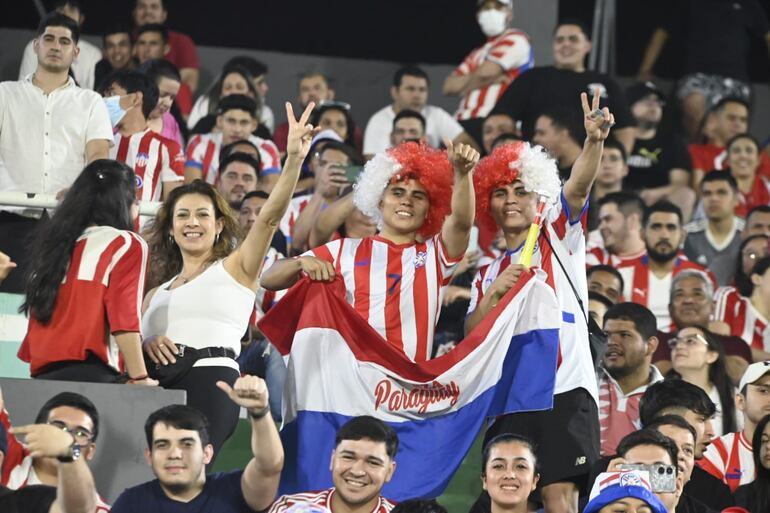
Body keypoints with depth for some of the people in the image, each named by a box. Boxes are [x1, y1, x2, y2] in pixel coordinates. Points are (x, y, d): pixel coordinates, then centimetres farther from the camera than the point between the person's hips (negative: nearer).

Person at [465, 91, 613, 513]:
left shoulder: (558, 239, 11)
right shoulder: (488, 275, 22)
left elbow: (577, 187, -9)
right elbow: (470, 339, 11)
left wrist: (594, 141, -27)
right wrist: (493, 293, -5)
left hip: (564, 389, -5)